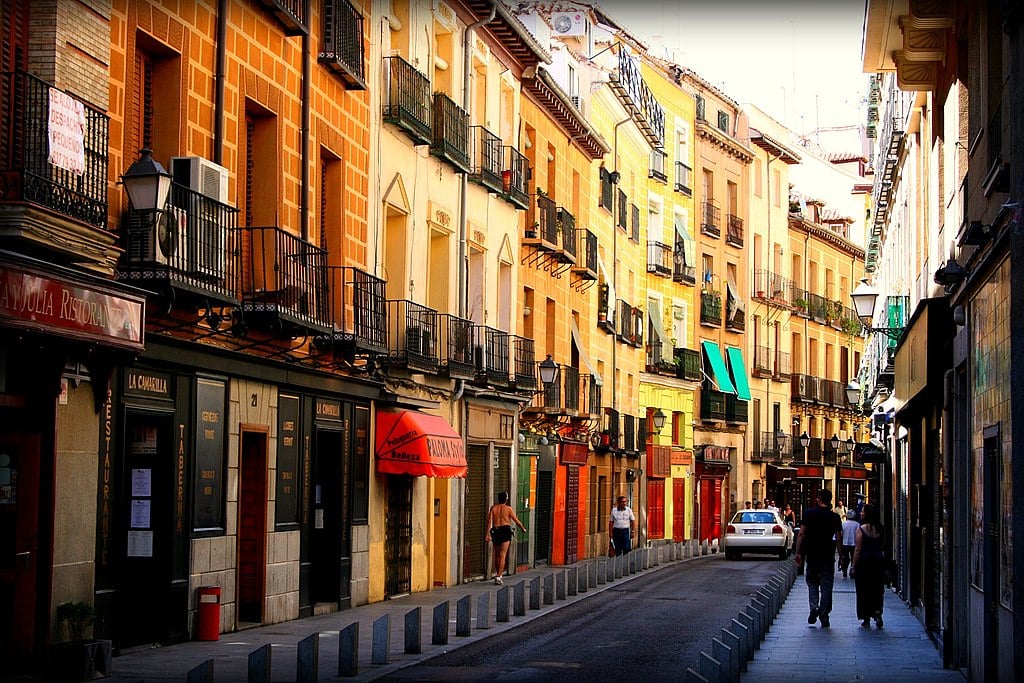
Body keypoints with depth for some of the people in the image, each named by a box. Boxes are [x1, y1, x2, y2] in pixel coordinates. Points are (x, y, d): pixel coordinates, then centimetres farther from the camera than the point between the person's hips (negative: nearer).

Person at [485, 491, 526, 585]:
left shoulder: (493, 508, 5)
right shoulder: (508, 508, -2)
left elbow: (489, 521, -4)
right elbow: (516, 521, 2)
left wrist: (488, 534, -8)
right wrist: (523, 528, 20)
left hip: (495, 531, 3)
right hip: (505, 531, -3)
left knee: (497, 555, 18)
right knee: (502, 555, -5)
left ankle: (498, 574, 28)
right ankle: (498, 576, -15)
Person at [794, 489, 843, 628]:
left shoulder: (809, 513, -2)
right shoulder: (834, 517, -1)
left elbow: (801, 534, -4)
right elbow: (838, 539, -4)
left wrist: (798, 553, -1)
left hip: (811, 554, 0)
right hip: (828, 555, 0)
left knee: (812, 582, 15)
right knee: (826, 585, 6)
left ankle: (814, 607, -6)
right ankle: (824, 615, 3)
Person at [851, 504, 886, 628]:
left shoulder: (861, 529, -10)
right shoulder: (881, 529, 3)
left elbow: (858, 549, -10)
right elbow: (883, 548, 7)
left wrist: (853, 566, -6)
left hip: (864, 561, -3)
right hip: (878, 561, 4)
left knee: (864, 590, 6)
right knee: (877, 590, 11)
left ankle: (866, 619, 9)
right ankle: (877, 611, -9)